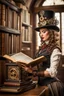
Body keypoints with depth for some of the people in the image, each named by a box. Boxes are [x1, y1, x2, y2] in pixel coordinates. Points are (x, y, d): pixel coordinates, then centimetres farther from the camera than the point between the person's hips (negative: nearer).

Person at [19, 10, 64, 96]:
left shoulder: (55, 49, -15)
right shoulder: (42, 47, 5)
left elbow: (52, 72, -21)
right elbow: (40, 66, 8)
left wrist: (33, 72, -30)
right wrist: (29, 67, -9)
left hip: (51, 84, -6)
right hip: (41, 82, 7)